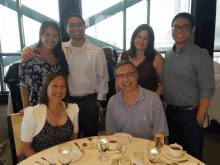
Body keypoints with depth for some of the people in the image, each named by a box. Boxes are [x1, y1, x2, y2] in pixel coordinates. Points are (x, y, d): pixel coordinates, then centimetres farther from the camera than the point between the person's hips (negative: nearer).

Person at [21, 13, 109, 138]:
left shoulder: (97, 52, -3)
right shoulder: (60, 49, 1)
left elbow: (103, 79, 0)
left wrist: (99, 101, -2)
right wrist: (27, 50, -12)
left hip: (90, 102, -1)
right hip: (68, 102, 2)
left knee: (91, 138, 14)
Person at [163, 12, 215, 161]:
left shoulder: (201, 56, -13)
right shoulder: (168, 55, 6)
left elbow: (207, 90, -15)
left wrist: (199, 117, -17)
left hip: (190, 115, -5)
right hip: (170, 112, 6)